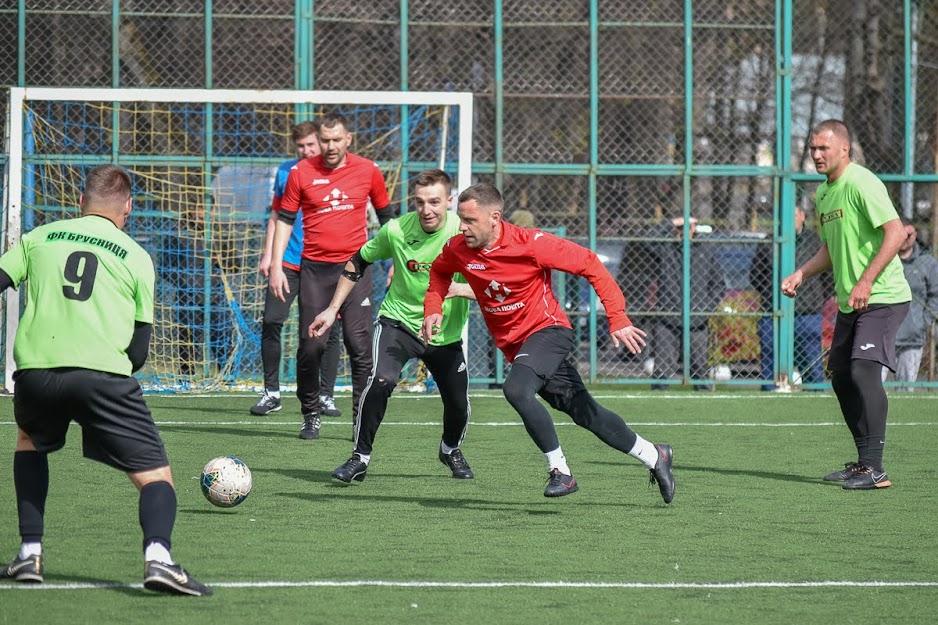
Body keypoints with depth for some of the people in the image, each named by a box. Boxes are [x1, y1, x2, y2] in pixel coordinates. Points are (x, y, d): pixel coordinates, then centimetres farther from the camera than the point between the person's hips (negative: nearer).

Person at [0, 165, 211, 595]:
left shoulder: (38, 238, 18)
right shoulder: (135, 257, 14)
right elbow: (139, 349, 12)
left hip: (35, 368, 2)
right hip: (103, 370, -2)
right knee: (156, 475, 2)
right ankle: (157, 555, -27)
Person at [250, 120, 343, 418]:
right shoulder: (286, 171, 8)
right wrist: (267, 256, 10)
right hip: (287, 262, 2)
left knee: (329, 330, -1)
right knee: (271, 322, -7)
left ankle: (325, 395, 11)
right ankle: (271, 392, 4)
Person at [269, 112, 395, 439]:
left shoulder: (368, 170, 3)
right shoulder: (301, 173, 0)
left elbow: (386, 216, 15)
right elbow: (285, 219, 7)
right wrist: (276, 265, 0)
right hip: (314, 269, 0)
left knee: (359, 345, -7)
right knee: (311, 345, -2)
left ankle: (363, 418, -1)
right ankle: (311, 416, 12)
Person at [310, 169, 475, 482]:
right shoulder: (396, 230, -15)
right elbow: (358, 262, 3)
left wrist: (455, 288, -39)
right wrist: (333, 309, 3)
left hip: (446, 333, 1)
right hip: (398, 321, -1)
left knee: (458, 405, 1)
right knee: (381, 380, -26)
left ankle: (451, 450, 38)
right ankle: (360, 457, -10)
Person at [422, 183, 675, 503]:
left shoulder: (531, 244, -21)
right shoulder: (457, 249, -6)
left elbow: (589, 264, -15)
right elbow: (439, 272, 19)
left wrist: (618, 320, -20)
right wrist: (433, 309, 0)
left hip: (547, 330, -6)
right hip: (514, 344, 6)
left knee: (516, 389, -32)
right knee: (585, 413, 10)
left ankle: (560, 472, -20)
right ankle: (653, 456, 28)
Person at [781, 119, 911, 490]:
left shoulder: (861, 184, -15)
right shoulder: (823, 193, 14)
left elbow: (895, 232, -22)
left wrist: (866, 282, -27)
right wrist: (800, 274, 9)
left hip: (882, 297, -10)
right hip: (848, 303, 10)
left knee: (864, 371, -20)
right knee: (841, 377, 10)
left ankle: (874, 469, -20)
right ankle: (864, 461, 21)